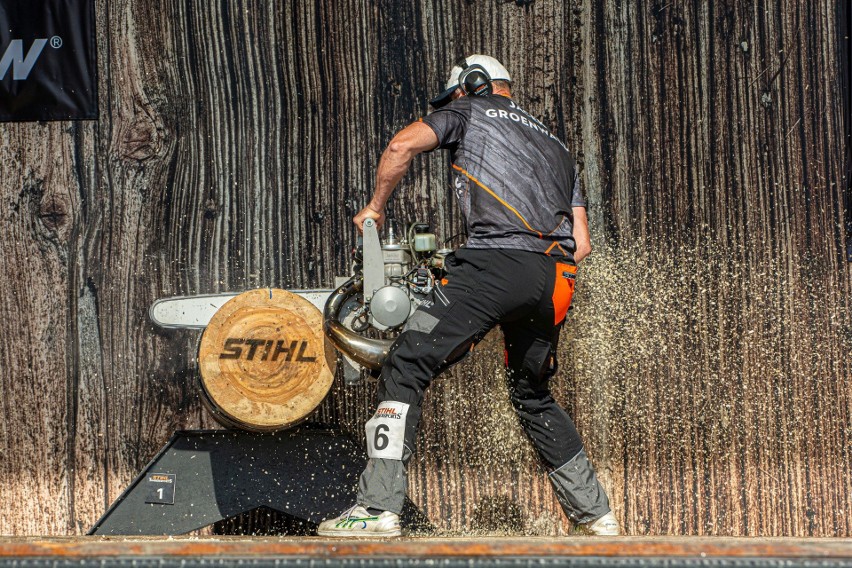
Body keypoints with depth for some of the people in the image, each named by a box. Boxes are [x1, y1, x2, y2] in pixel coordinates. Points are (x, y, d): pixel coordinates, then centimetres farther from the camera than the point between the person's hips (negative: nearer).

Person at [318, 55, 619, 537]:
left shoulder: (471, 110, 18)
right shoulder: (555, 145, 34)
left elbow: (403, 144, 1)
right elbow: (582, 243, 26)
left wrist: (375, 207, 15)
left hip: (497, 258, -6)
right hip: (553, 283, 7)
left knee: (408, 368, -6)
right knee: (534, 397, 26)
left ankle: (379, 508, -18)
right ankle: (597, 515, 27)